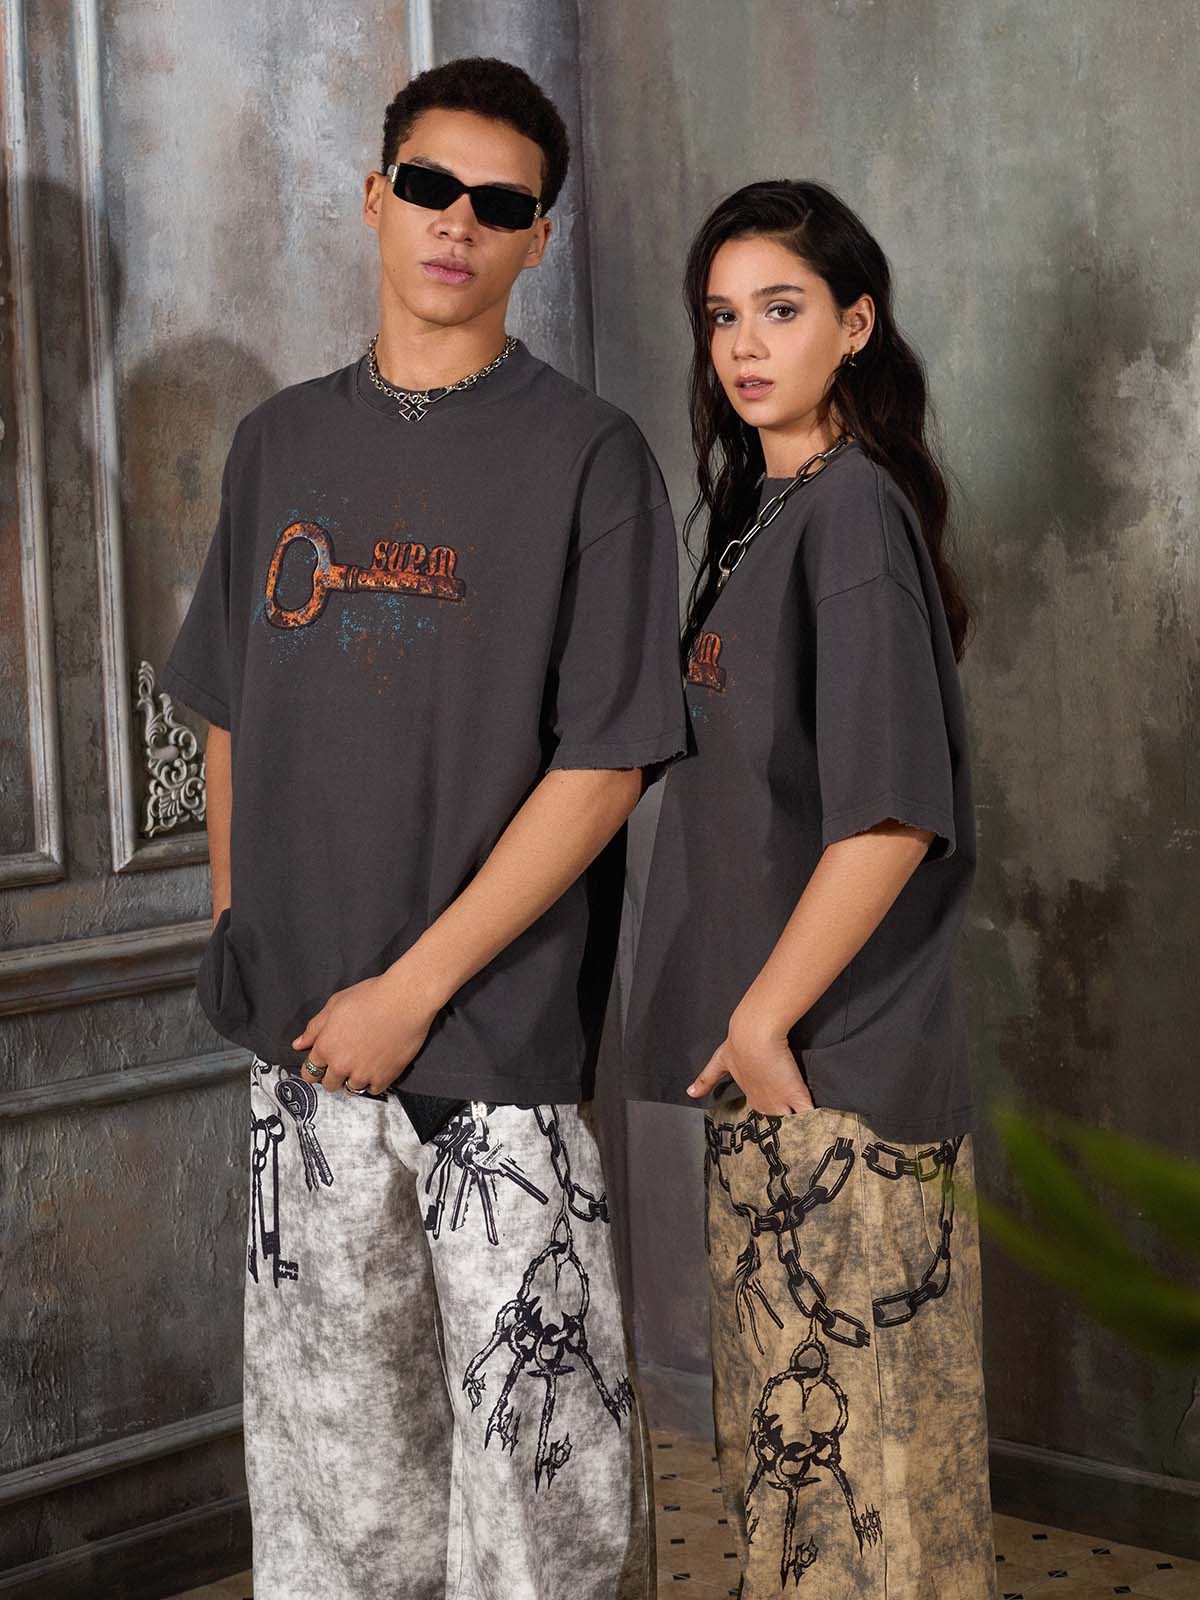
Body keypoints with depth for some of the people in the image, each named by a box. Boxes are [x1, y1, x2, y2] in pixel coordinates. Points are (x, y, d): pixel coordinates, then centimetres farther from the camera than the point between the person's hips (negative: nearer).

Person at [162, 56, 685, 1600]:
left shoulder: (588, 457, -5)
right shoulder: (282, 443, 10)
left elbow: (604, 763, -10)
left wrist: (415, 985, -13)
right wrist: (234, 935, 8)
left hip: (499, 1031, -4)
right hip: (303, 1037, 5)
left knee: (537, 1427, -2)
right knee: (329, 1418, 13)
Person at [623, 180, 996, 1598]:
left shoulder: (853, 510, -15)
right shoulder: (761, 508, 14)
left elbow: (893, 813, -23)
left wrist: (763, 1017, -17)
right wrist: (740, 1023, 18)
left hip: (836, 1060, -9)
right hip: (763, 1060, 9)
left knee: (847, 1421, 0)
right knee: (783, 1411, 18)